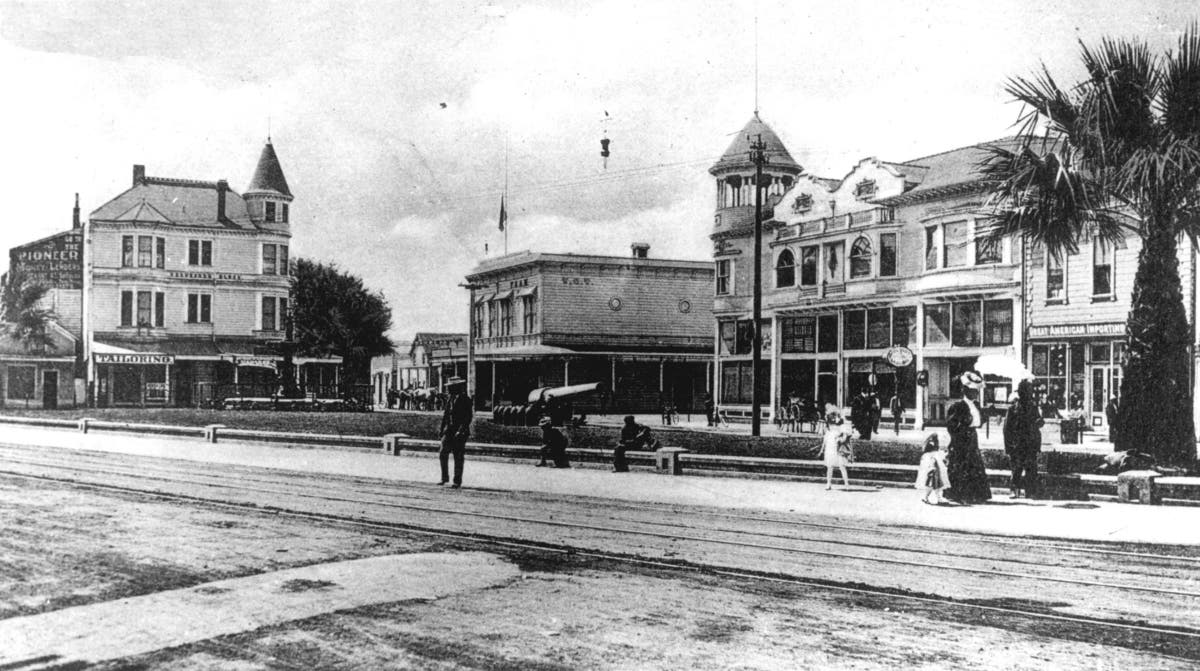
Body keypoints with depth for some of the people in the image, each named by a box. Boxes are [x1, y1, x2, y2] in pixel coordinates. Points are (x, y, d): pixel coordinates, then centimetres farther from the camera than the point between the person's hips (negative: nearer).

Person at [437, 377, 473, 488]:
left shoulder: (465, 400, -8)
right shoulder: (451, 398, 13)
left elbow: (468, 417, -13)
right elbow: (445, 415, 18)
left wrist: (461, 430, -20)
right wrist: (442, 429, 15)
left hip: (460, 432, -6)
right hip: (449, 431, 6)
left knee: (458, 457, -2)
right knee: (443, 454, -1)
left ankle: (457, 481, 5)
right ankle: (445, 478, 11)